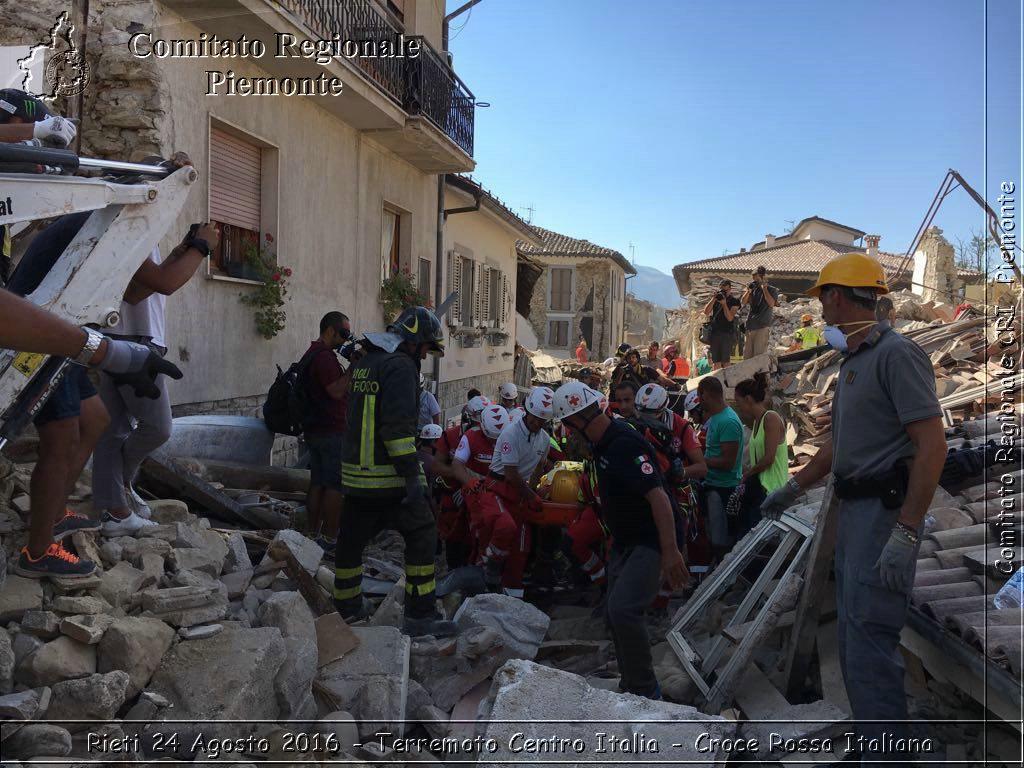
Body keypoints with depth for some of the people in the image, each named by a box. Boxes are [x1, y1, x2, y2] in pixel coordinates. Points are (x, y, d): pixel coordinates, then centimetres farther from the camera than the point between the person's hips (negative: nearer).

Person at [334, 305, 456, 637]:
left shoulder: (363, 365, 16)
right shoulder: (400, 367, -13)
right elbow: (398, 426, -22)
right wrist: (412, 475, -21)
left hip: (355, 472, 9)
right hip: (388, 476, -9)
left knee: (353, 537, 17)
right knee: (422, 535, 0)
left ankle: (347, 607, 31)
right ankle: (420, 615, 2)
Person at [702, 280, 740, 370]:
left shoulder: (734, 301, 4)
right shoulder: (714, 299, 15)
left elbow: (730, 318, -7)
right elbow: (706, 312, 2)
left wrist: (724, 304, -13)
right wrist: (714, 299, -4)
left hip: (727, 333, -4)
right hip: (714, 332, 4)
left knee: (725, 361, -9)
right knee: (715, 361, 4)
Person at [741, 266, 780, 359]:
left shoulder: (772, 290, 3)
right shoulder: (753, 289, 15)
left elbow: (771, 303, -15)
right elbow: (743, 302, 8)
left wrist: (764, 288, -11)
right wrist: (749, 290, -4)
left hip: (763, 326, -5)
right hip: (750, 326, 5)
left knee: (759, 354, -10)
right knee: (747, 354, 5)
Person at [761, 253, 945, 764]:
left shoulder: (897, 354, -14)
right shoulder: (851, 364, 16)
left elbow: (932, 445, -21)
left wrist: (905, 534, -25)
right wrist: (793, 488, 32)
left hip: (887, 512, -10)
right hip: (853, 511, 10)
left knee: (870, 641, -9)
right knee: (853, 640, 16)